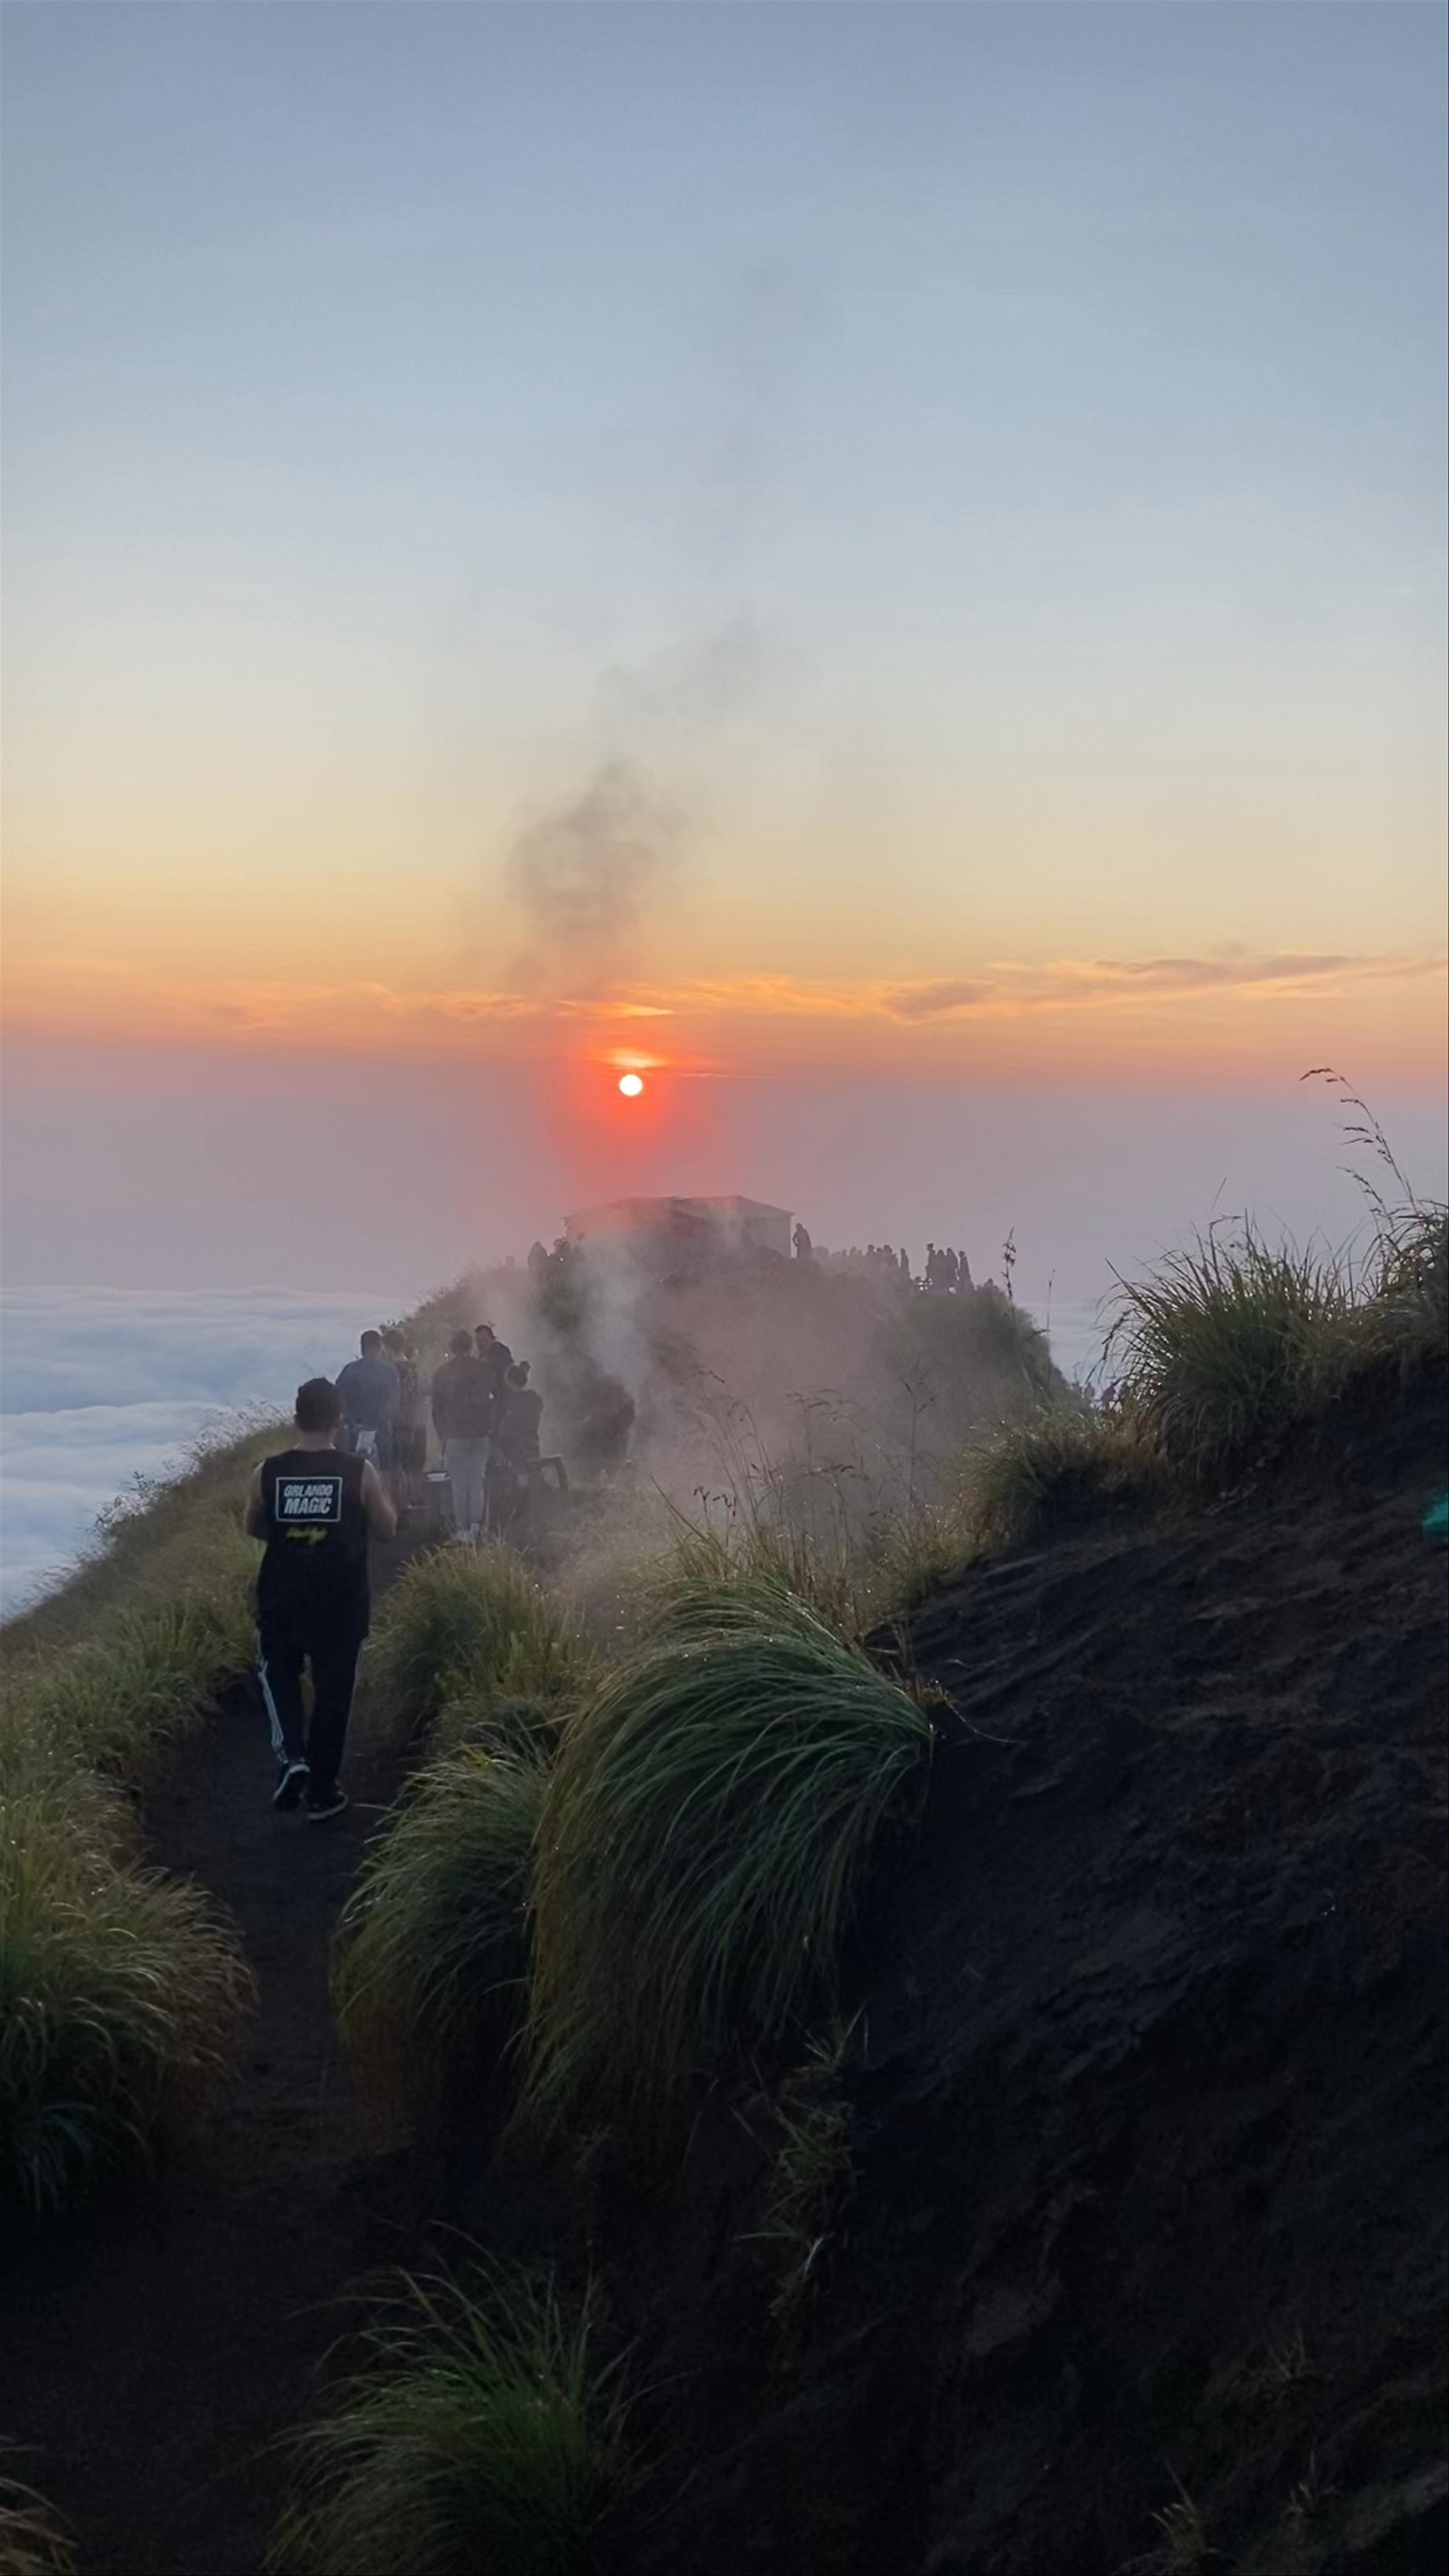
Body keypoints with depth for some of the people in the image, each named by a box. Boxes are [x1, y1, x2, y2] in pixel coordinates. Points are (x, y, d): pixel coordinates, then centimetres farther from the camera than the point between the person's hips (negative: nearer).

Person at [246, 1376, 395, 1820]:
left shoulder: (268, 1473, -7)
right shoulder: (360, 1473, -11)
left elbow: (254, 1530, 9)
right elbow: (386, 1529, 1)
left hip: (282, 1599, 1)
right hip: (341, 1602, -1)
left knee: (278, 1673, 24)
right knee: (333, 1690, 12)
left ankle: (291, 1755, 2)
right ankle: (322, 1791, 18)